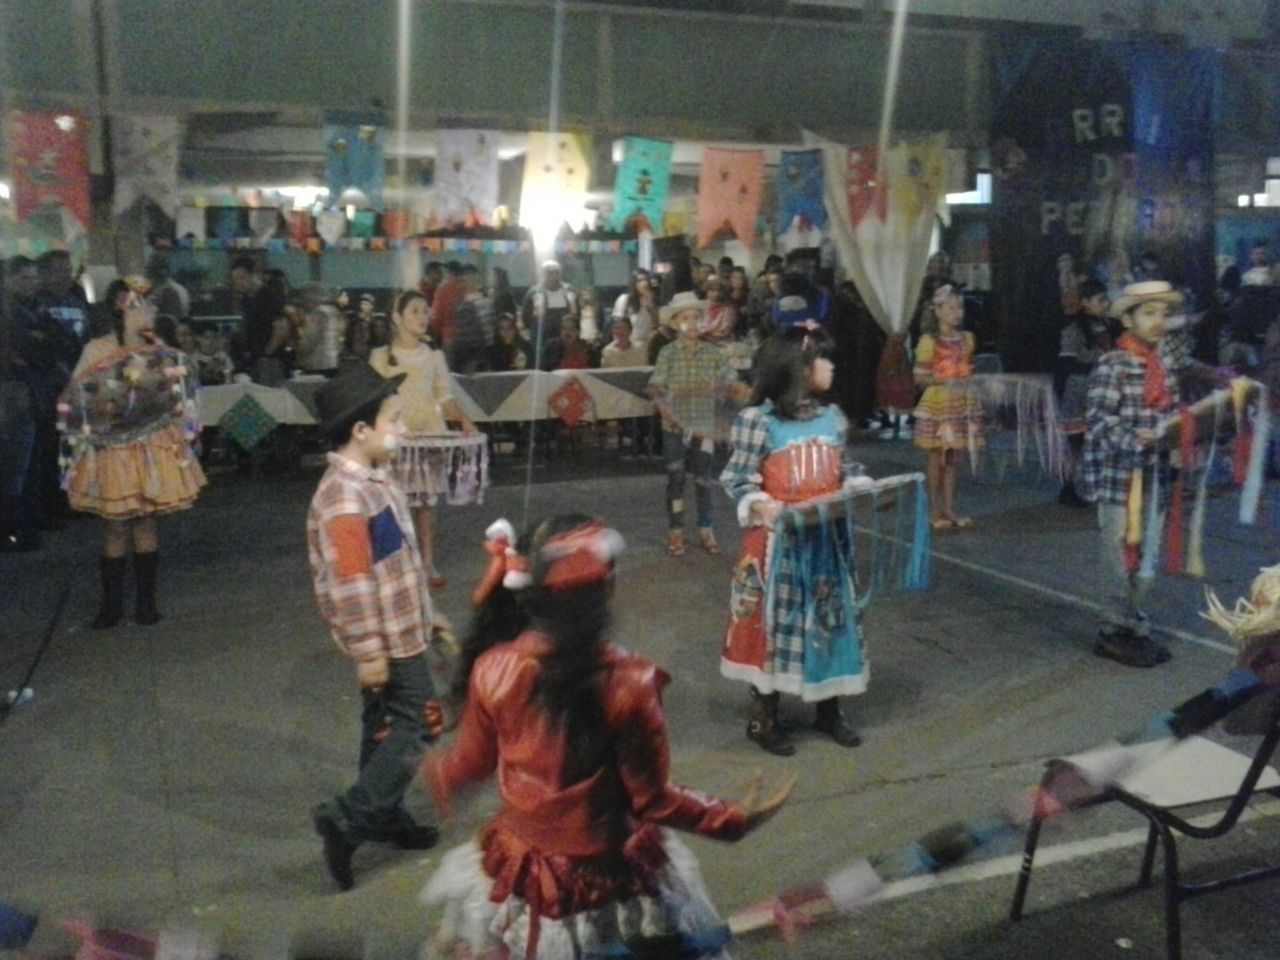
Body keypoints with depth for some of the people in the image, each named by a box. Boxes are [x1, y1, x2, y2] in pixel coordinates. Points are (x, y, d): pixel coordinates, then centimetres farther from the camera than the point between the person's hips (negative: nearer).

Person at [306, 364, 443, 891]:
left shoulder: (373, 481, 7)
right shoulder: (343, 499, -25)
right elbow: (349, 585, -25)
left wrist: (424, 614, 23)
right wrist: (369, 653, -22)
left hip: (402, 631, 10)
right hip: (386, 641, -10)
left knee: (388, 726, 19)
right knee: (413, 728, -5)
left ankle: (386, 815, 32)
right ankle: (346, 819, 0)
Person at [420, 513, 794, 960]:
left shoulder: (493, 670, -15)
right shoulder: (627, 683, -25)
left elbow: (473, 760, 2)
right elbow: (653, 800, -16)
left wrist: (438, 775, 25)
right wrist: (734, 818, -2)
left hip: (519, 868, 3)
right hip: (604, 875, -3)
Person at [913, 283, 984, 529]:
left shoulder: (966, 338, 9)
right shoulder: (929, 341, -8)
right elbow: (919, 377, -9)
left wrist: (965, 382, 1)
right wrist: (944, 381, -21)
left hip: (962, 403, 5)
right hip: (938, 403, -5)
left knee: (953, 458, 9)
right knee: (936, 457, 0)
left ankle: (949, 509, 16)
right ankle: (935, 511, 8)